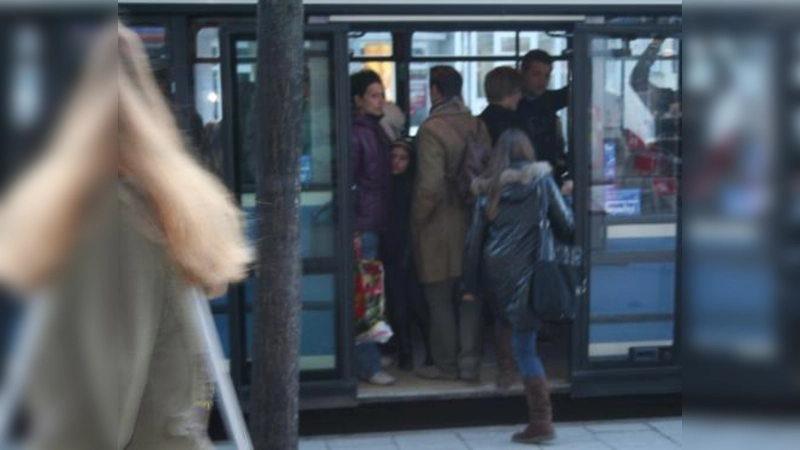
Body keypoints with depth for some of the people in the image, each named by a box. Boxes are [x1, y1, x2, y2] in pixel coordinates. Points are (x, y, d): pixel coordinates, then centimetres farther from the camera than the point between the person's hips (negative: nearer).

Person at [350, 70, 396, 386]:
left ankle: (367, 359, 20)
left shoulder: (376, 130, 16)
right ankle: (368, 366, -1)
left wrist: (385, 222, 15)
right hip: (363, 227, -8)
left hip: (377, 224, 8)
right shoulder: (355, 133, -10)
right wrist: (352, 230, -17)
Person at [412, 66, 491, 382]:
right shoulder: (478, 126, 1)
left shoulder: (431, 130, -16)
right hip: (471, 222, 6)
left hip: (440, 226, -5)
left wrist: (418, 217, -7)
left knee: (440, 299, 6)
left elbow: (430, 186, -21)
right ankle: (470, 364, 16)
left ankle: (446, 365, 15)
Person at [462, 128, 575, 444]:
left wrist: (470, 285, 10)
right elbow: (566, 226, 1)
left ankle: (541, 422, 7)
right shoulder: (542, 180, 3)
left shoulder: (488, 188, 7)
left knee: (524, 346, 7)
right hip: (527, 272, -1)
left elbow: (475, 238, 5)